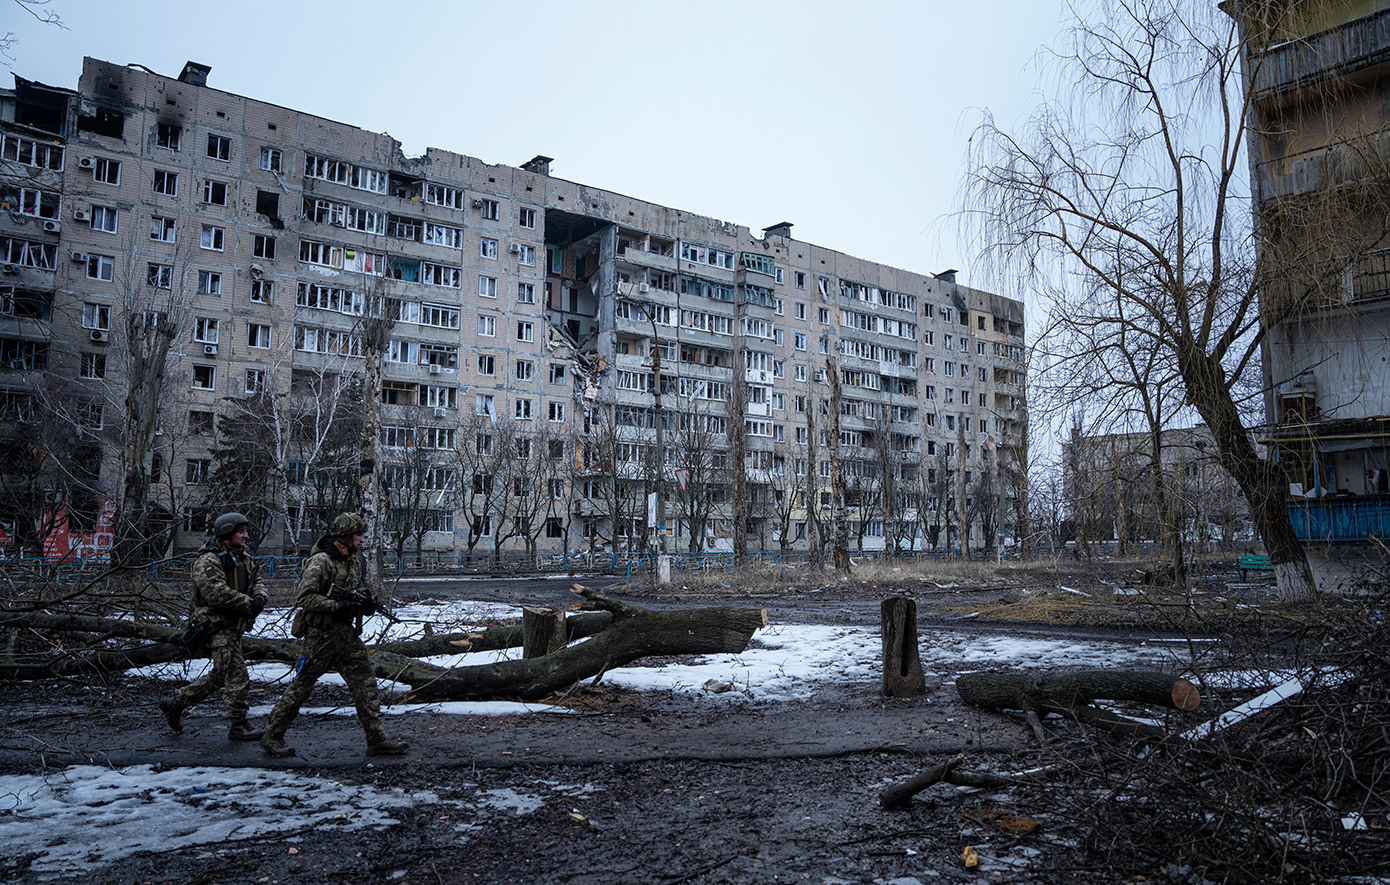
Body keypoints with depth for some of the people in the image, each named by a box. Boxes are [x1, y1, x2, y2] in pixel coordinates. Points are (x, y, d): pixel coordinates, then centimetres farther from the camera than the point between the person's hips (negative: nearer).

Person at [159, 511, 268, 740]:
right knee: (237, 676, -9)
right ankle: (238, 726, -1)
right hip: (218, 625, -9)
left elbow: (257, 582, 13)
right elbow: (216, 593, -23)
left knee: (220, 675, 17)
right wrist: (247, 603, -20)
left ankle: (174, 703, 31)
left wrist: (260, 598, -10)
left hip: (235, 625, 9)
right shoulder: (209, 560, -13)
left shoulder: (244, 558, 16)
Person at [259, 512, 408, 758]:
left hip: (346, 632, 8)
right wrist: (337, 605, -25)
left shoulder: (354, 561, 11)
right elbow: (304, 598, -21)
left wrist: (367, 600, 4)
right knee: (302, 684, 3)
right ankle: (272, 736, 20)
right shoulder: (321, 562, -15)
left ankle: (377, 740, 5)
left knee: (365, 682, 2)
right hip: (321, 634, -8)